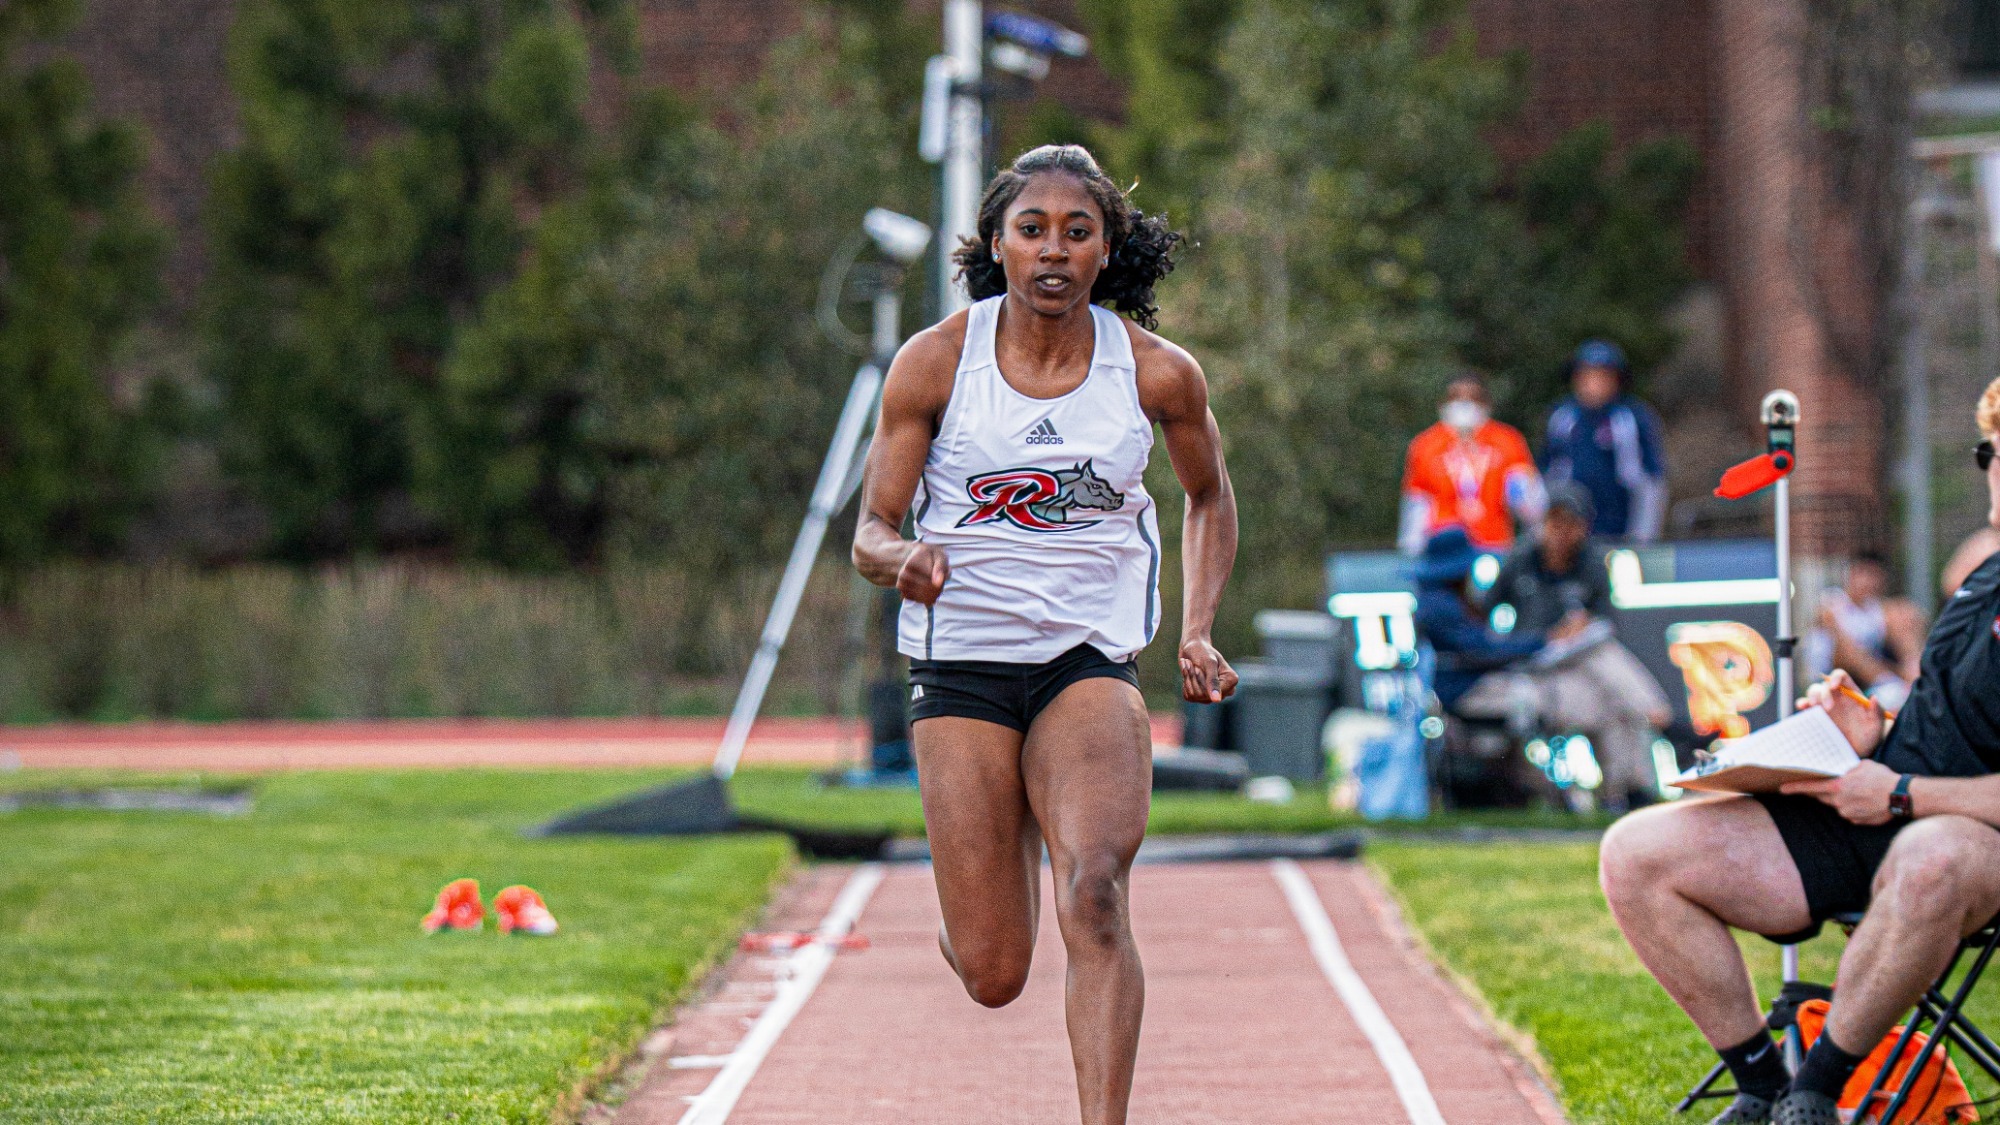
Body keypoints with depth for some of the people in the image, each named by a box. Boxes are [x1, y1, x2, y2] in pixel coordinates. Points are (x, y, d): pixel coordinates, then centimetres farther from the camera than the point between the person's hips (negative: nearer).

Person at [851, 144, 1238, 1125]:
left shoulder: (1158, 372, -2)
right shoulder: (933, 362, -5)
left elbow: (1209, 498, 17)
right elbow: (870, 534, -2)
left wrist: (1198, 632, 5)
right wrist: (903, 558, -26)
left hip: (1092, 659, 0)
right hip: (961, 665, 0)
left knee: (1093, 897, -27)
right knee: (992, 977, 1)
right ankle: (984, 899, 39)